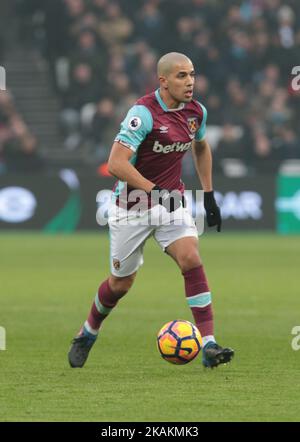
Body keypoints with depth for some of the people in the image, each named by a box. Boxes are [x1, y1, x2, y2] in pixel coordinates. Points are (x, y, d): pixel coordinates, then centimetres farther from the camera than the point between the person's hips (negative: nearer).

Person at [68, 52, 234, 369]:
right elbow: (116, 164, -28)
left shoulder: (196, 112, 0)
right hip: (131, 208, -5)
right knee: (121, 283, 8)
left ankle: (209, 346, -21)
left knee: (191, 259, -18)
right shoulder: (144, 112, -22)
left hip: (171, 202, 5)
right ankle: (87, 334, 37)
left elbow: (201, 148, 22)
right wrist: (154, 191, -31)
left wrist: (209, 195, 18)